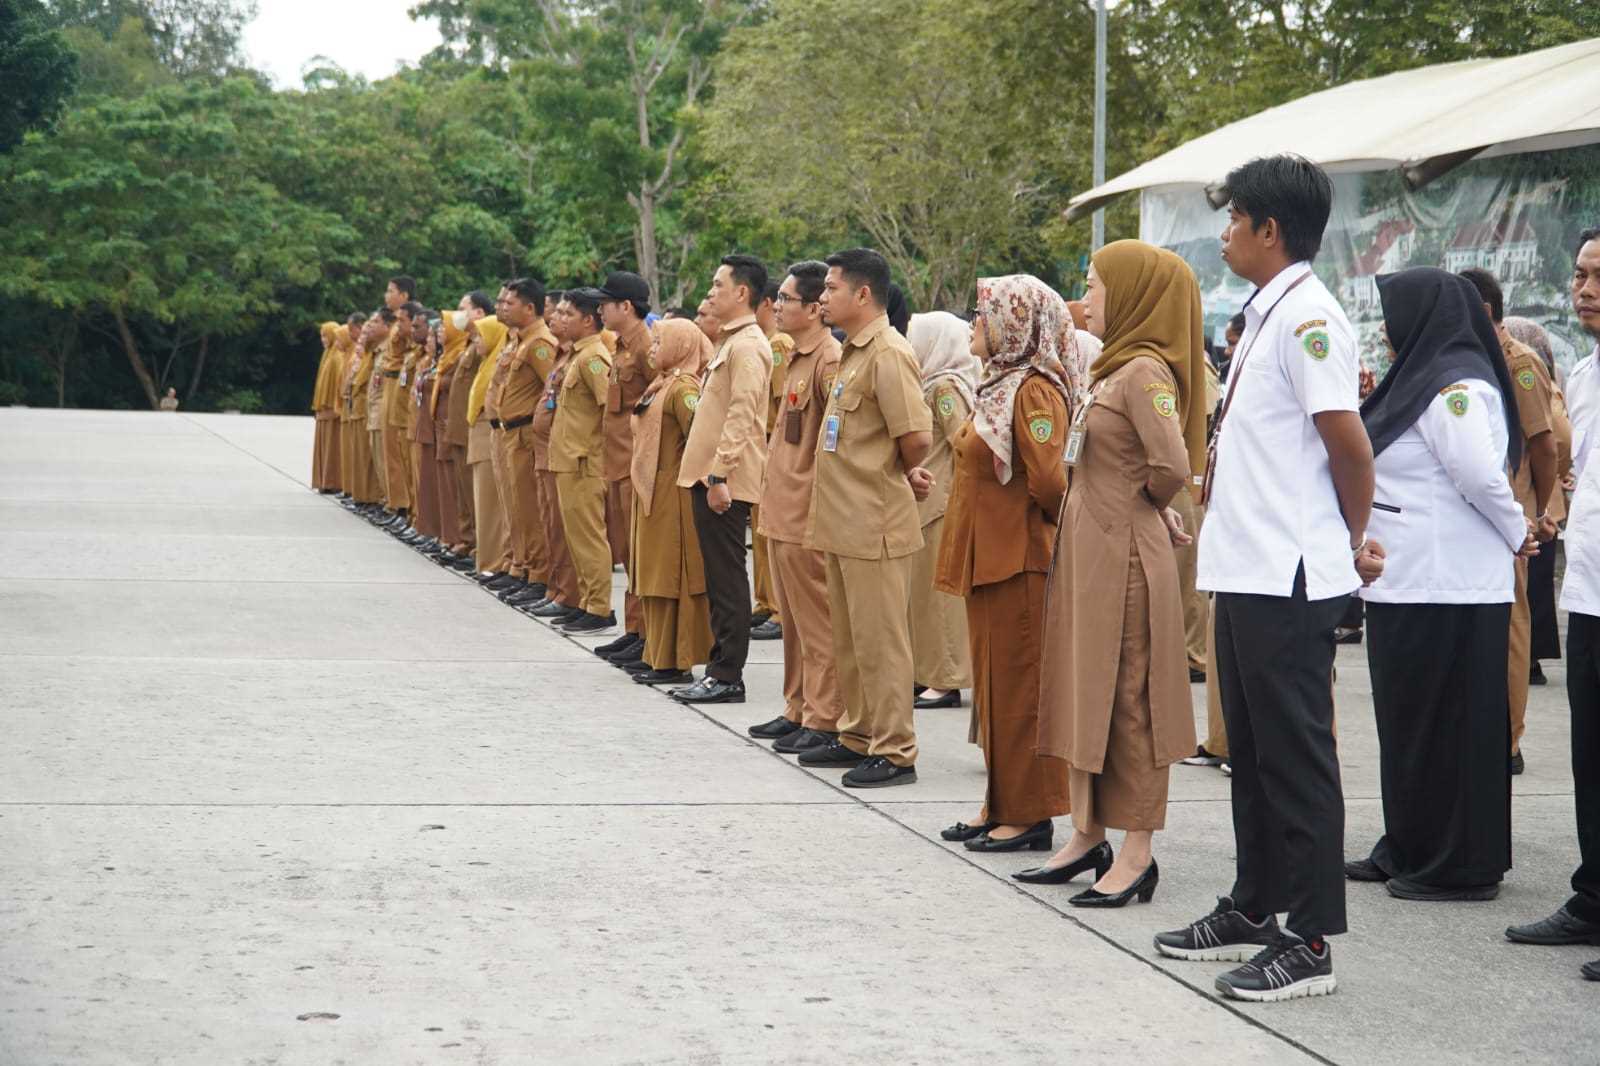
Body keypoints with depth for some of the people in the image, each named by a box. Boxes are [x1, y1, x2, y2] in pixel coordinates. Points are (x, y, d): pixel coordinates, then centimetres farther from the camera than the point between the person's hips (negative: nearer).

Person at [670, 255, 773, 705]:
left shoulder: (747, 346, -13)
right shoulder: (730, 343, 18)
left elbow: (741, 416, -20)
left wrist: (719, 473, -23)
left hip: (725, 480, -10)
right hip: (710, 475, 10)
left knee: (727, 578, -6)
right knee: (719, 578, 12)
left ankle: (727, 676, -3)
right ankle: (720, 668, 17)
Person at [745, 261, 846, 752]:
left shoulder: (830, 360, -16)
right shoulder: (796, 357, 15)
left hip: (808, 516, -10)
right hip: (782, 510, 10)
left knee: (816, 621, -3)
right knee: (793, 619, 16)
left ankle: (824, 719, 2)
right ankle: (798, 709, 24)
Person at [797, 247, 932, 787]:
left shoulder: (888, 353, -16)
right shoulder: (853, 352, 14)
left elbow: (916, 438, -22)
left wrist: (906, 478, -4)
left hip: (874, 523, -10)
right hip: (843, 520, 10)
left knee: (880, 640, -3)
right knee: (849, 637, 17)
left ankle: (894, 751, 4)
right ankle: (858, 736, 27)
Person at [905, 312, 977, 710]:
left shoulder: (944, 387, -13)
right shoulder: (934, 384, 14)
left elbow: (963, 447, -18)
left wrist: (957, 499, -17)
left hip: (940, 503, -9)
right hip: (927, 501, 9)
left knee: (939, 589, -4)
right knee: (924, 587, 13)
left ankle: (945, 681, 1)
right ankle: (928, 674, 19)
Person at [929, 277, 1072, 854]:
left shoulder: (1034, 391, -16)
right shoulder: (996, 385, 13)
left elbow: (1050, 482, -22)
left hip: (1021, 561, -9)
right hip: (987, 556, 10)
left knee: (1019, 687, -3)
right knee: (992, 684, 13)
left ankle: (1027, 815, 3)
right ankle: (1000, 805, 20)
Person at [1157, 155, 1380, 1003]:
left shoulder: (1307, 318, -16)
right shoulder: (1265, 315, 15)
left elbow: (1349, 447, -18)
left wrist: (1351, 542, -4)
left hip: (1288, 579, -10)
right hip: (1245, 571, 10)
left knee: (1295, 755, -4)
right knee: (1250, 747, 17)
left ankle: (1309, 944, 2)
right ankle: (1253, 909, 29)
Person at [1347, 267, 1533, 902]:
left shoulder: (1456, 384, -16)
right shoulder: (1423, 378, 15)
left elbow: (1482, 475, -23)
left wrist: (1516, 535, -8)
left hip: (1445, 593, -10)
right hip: (1411, 586, 10)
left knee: (1442, 725, -3)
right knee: (1411, 722, 15)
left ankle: (1458, 867, 5)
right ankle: (1409, 851, 24)